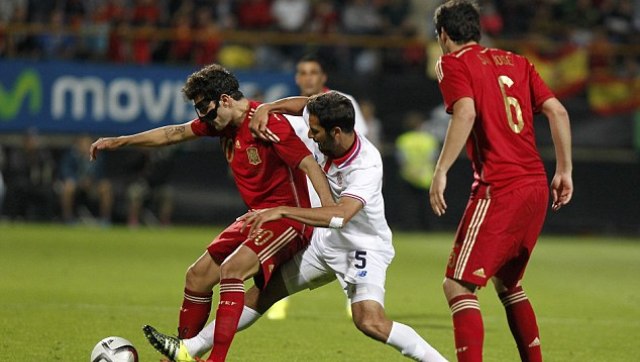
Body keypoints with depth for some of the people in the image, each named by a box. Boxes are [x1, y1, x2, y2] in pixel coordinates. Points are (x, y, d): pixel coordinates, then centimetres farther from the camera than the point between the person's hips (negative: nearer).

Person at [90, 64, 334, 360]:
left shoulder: (268, 124, -22)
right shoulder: (220, 121, 4)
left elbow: (310, 166, -26)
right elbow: (174, 134, 17)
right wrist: (118, 142, 21)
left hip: (289, 217, -9)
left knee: (231, 268, -29)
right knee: (198, 276, 8)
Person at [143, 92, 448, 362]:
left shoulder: (366, 167, -32)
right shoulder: (332, 138, -10)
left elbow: (340, 215, -46)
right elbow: (303, 103, 10)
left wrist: (282, 211, -47)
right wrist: (265, 108, -7)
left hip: (364, 248, -8)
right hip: (327, 242, 8)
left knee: (370, 322, -29)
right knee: (265, 291, 11)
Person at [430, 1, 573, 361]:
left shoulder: (453, 63, 0)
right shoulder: (516, 62, 18)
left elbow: (466, 114, -17)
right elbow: (557, 111, 11)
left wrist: (441, 171, -18)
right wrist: (565, 171, 14)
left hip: (499, 189, -7)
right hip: (537, 186, 7)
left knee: (458, 286, -7)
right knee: (507, 283, 24)